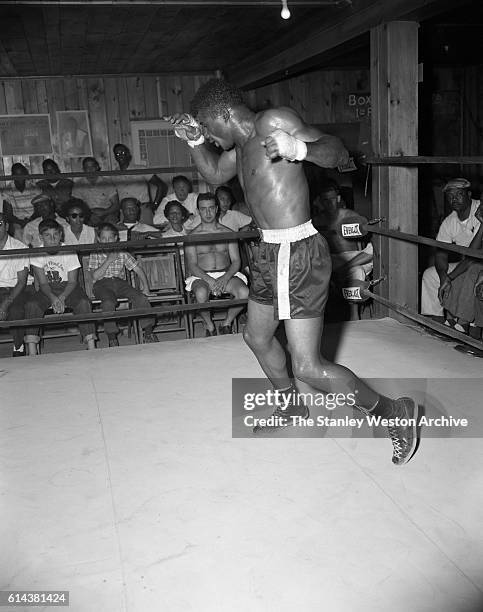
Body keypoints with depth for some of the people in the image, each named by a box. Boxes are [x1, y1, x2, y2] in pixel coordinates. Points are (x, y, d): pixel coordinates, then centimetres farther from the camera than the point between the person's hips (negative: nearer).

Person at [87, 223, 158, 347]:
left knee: (141, 298, -24)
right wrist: (108, 260, -10)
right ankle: (112, 338, -27)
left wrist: (146, 287, 0)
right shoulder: (95, 254, 7)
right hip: (102, 284, -2)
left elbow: (138, 269, 13)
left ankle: (148, 333, -17)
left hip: (120, 282, 2)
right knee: (108, 303, -37)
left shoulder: (122, 253, 13)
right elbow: (95, 276, -7)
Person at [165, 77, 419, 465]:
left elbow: (339, 154, -22)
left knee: (307, 367, -9)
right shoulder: (241, 143, 12)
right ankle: (292, 408, 47)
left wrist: (298, 148, -41)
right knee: (257, 338, 24)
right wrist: (194, 141, 11)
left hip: (298, 255, -10)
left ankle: (394, 413, 9)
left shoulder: (273, 123, -14)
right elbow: (215, 175, 28)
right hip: (271, 254, 10)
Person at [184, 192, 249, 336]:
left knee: (244, 292, -28)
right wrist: (209, 280, -21)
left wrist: (225, 278, -15)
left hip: (226, 274, 2)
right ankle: (209, 326, -9)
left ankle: (226, 323, -3)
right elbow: (191, 266, -3)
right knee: (201, 293, -37)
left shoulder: (227, 233, 12)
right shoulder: (192, 236, 6)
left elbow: (236, 261, 6)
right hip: (202, 276, -2)